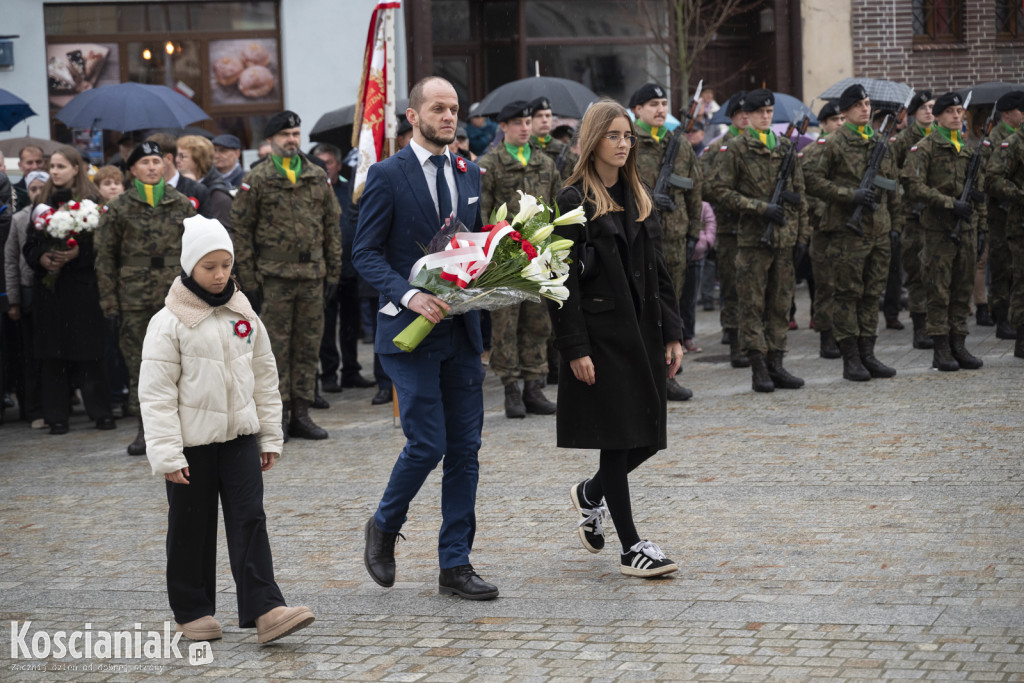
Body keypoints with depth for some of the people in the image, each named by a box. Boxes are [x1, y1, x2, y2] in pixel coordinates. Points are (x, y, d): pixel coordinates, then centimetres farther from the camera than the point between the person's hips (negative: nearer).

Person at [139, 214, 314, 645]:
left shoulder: (244, 317, 6)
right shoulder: (169, 323, -9)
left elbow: (265, 378, 13)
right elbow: (156, 393, -10)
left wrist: (270, 436, 12)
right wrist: (167, 454, -15)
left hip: (240, 435, 3)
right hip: (192, 441, -3)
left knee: (249, 519, -5)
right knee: (192, 527, 6)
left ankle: (265, 610, -10)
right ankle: (193, 611, 19)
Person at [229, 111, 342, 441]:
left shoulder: (318, 178, 10)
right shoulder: (256, 181, -1)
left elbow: (331, 227, 13)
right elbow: (240, 232, -2)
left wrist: (333, 273, 8)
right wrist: (249, 280, -6)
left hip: (312, 276, 4)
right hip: (274, 277, -4)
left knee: (308, 346, 7)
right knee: (276, 347, -1)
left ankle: (301, 414, 14)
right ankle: (277, 417, 5)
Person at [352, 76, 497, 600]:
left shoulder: (469, 174, 13)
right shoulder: (387, 175, -6)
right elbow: (366, 253, -8)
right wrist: (409, 295, -22)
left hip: (461, 328, 6)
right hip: (410, 330, -6)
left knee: (465, 449, 5)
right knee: (427, 443, -9)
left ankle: (455, 565, 11)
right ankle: (384, 527, 19)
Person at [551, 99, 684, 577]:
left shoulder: (638, 197, 13)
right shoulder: (574, 201, -8)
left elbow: (658, 269, 15)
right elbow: (563, 280, -12)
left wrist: (671, 333, 9)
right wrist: (575, 348, -17)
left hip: (642, 333, 7)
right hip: (601, 335, -7)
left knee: (647, 436, 6)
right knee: (618, 438, -4)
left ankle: (590, 494, 34)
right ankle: (631, 548, 4)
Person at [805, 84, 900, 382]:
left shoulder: (881, 142, 14)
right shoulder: (835, 143, -5)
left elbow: (893, 186, 20)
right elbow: (814, 181, -9)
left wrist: (895, 223, 16)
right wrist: (850, 194, -17)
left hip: (879, 230, 6)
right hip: (848, 228, -6)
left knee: (872, 294, 8)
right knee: (848, 295, -3)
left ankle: (867, 354, 15)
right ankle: (850, 360, 1)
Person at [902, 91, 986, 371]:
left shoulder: (969, 149, 15)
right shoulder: (924, 149, -4)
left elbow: (980, 191, 19)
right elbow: (915, 188, -14)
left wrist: (982, 227, 14)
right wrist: (950, 203, -19)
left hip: (966, 229, 6)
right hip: (939, 229, -6)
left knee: (963, 289, 7)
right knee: (939, 291, -4)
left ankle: (958, 345, 13)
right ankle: (940, 350, 1)